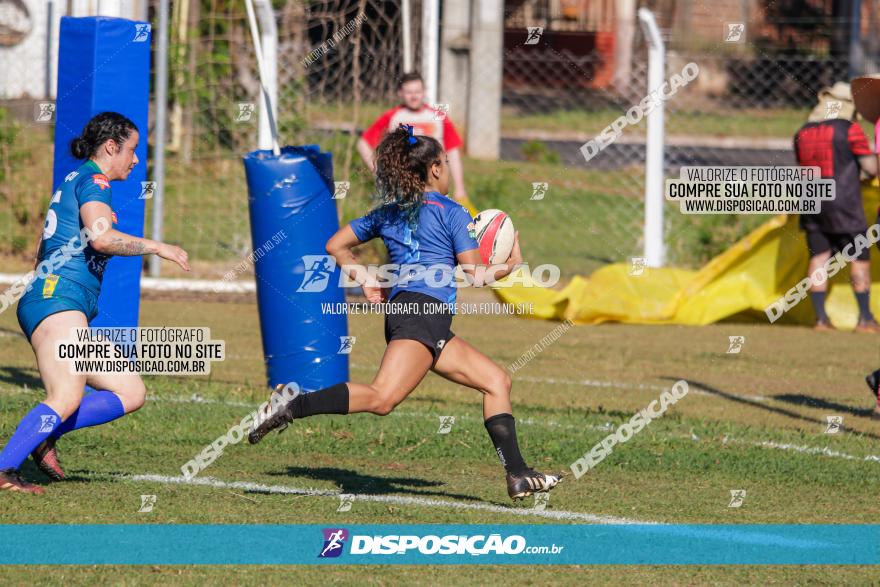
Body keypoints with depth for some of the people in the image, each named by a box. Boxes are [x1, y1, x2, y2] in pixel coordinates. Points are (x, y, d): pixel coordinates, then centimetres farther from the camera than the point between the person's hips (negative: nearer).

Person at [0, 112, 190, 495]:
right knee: (66, 399, -25)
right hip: (58, 298, -10)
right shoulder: (92, 180, -3)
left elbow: (44, 255, 32)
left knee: (131, 392, 3)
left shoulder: (72, 182, 27)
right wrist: (156, 247, -11)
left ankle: (44, 435, -5)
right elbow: (101, 237, -20)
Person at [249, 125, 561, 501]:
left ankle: (518, 476, 3)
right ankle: (291, 409, -30)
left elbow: (336, 246, 24)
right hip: (423, 311, -9)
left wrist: (365, 279, 25)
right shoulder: (450, 212, 2)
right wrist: (510, 265, 18)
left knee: (497, 381, 12)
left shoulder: (388, 212, 21)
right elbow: (476, 272, -1)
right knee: (382, 397, -26)